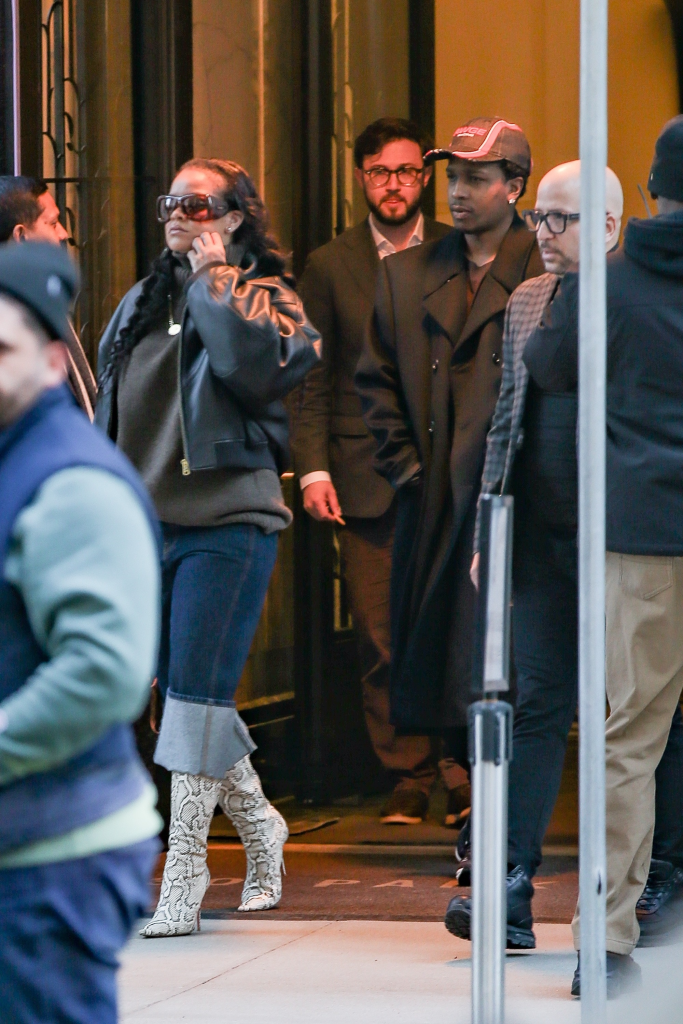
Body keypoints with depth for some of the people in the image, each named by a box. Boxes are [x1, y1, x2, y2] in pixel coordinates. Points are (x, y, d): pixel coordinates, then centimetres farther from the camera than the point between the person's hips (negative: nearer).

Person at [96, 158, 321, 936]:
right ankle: (258, 824, 29)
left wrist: (214, 281, -13)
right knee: (178, 690, 9)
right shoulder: (141, 305, 17)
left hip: (227, 525, -6)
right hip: (147, 523, 6)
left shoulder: (263, 297, -1)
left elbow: (257, 368, -23)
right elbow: (109, 414, 21)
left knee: (197, 693, -8)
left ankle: (185, 870, -3)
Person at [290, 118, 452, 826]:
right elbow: (312, 381, 9)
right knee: (381, 639, 0)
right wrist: (312, 468, -3)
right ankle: (407, 777, 9)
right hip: (365, 477, 1)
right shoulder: (330, 265, 9)